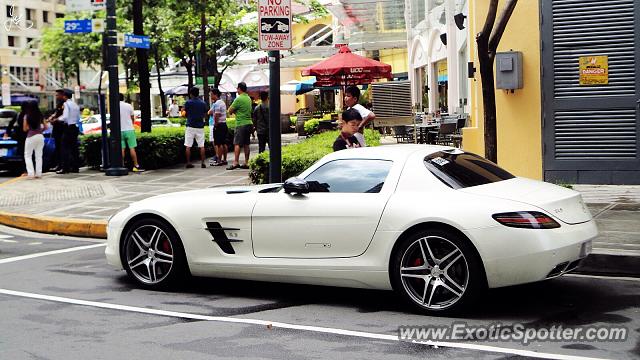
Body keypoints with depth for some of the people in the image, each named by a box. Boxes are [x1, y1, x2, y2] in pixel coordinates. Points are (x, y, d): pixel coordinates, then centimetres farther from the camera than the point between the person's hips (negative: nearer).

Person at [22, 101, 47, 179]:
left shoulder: (27, 116, -5)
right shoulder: (40, 116, 3)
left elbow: (24, 129, 0)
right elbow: (45, 127, 6)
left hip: (31, 136, -3)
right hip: (40, 136, 3)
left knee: (28, 155, 6)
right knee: (39, 155, 10)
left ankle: (30, 173, -5)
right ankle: (38, 173, 8)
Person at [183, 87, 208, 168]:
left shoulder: (188, 103, -4)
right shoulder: (203, 103, 4)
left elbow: (185, 114, 3)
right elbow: (204, 115, 11)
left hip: (190, 126, -3)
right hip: (200, 126, 3)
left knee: (188, 146, 3)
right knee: (201, 146, 5)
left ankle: (188, 163, 1)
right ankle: (202, 163, 2)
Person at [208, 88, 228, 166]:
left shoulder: (217, 104, -15)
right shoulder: (222, 102, 16)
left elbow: (216, 116, -21)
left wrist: (216, 125, -15)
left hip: (218, 125, -10)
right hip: (224, 124, 10)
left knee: (218, 144, -6)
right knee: (223, 143, 12)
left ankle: (219, 160, -5)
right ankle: (224, 160, 16)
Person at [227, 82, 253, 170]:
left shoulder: (239, 99, -12)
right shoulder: (248, 98, 15)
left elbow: (230, 110, -7)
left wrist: (233, 111, 11)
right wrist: (236, 111, 7)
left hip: (241, 124, -8)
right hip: (249, 123, 8)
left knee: (237, 144, -9)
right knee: (246, 144, 9)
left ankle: (236, 162, -16)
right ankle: (246, 163, 10)